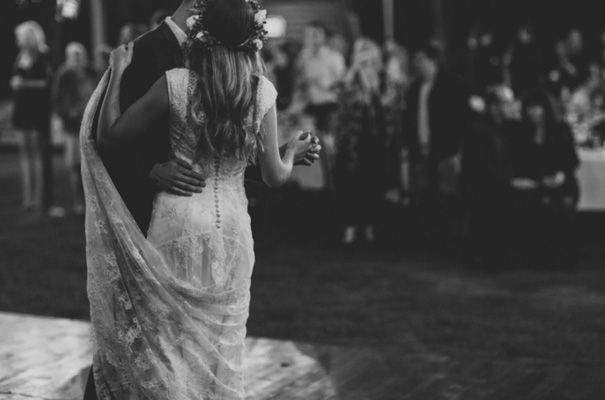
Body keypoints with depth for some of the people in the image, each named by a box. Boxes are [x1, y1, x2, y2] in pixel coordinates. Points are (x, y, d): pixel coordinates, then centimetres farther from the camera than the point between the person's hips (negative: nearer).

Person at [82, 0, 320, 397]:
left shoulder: (175, 83, -12)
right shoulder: (263, 91, -4)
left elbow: (108, 136, -6)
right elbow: (275, 175, 1)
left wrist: (118, 72, 3)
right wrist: (293, 152, 23)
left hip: (179, 225, -2)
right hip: (232, 228, 2)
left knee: (172, 334, 11)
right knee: (223, 341, 15)